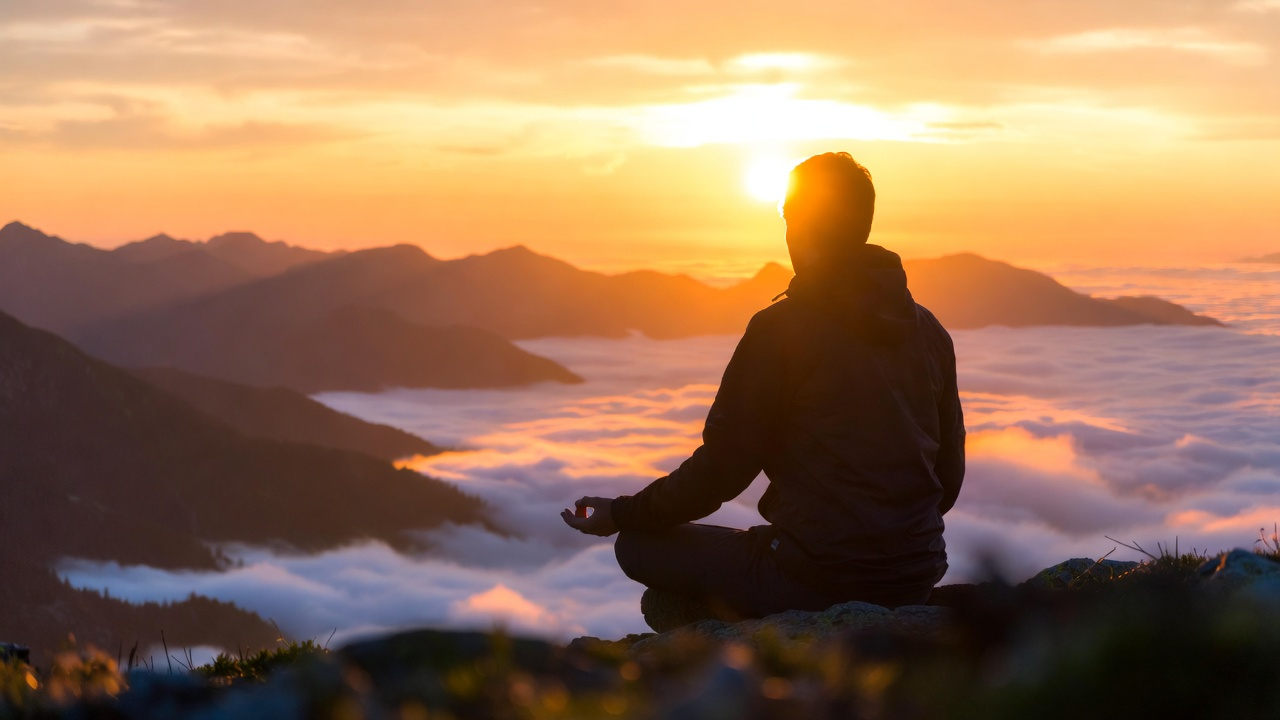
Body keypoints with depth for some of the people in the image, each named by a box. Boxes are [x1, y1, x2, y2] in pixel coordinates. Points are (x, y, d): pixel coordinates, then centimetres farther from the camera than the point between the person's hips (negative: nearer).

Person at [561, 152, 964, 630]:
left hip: (815, 576, -7)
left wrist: (622, 514, 8)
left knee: (639, 545, 11)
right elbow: (948, 475, 13)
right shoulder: (930, 331, 8)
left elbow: (721, 467, -7)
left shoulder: (781, 328, -10)